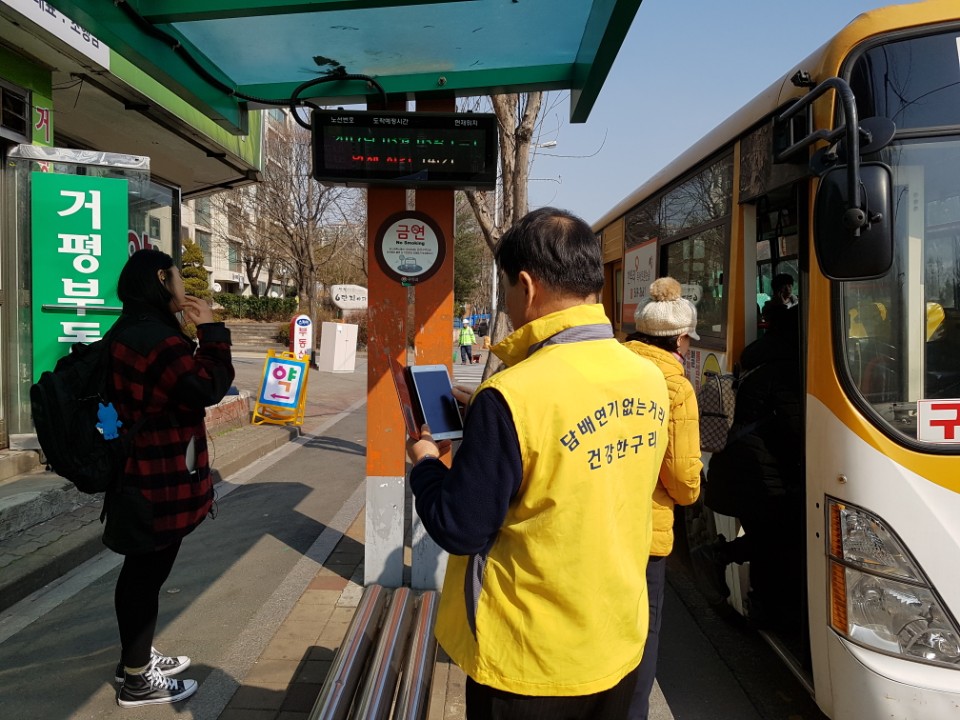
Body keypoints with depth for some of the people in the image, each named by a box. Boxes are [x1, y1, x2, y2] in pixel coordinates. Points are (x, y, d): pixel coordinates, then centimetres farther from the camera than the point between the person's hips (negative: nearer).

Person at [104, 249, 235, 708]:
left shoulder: (132, 331, 11)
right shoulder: (157, 338, -23)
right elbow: (210, 387, -23)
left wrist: (195, 333, 7)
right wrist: (210, 330, -15)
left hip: (141, 470, 11)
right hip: (161, 478, -11)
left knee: (141, 570, 21)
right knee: (147, 572, 2)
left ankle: (136, 658, 37)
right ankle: (137, 680, 18)